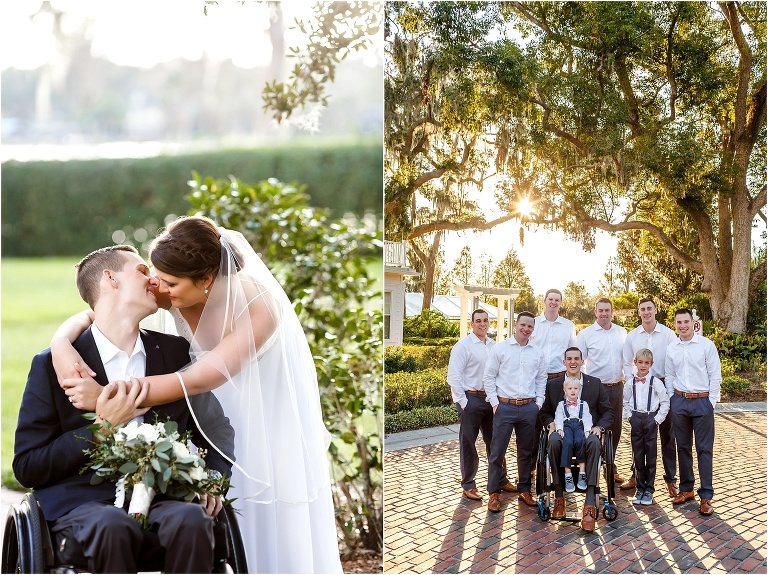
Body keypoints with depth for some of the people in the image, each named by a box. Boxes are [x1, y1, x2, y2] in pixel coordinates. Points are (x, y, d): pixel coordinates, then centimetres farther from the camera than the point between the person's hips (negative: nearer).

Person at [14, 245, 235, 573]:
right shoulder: (53, 364, 0)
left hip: (162, 497, 3)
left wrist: (212, 478, -2)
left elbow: (216, 427, 20)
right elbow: (26, 468, -3)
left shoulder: (176, 353, 11)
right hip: (83, 501, -2)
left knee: (192, 519, -32)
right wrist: (101, 429, -15)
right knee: (112, 525, -37)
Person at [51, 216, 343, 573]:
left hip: (272, 413, -4)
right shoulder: (174, 292, -21)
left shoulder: (259, 306, -34)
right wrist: (62, 343, -35)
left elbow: (196, 380, -39)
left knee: (273, 525, 6)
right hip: (221, 413, 4)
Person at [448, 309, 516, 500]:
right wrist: (462, 402, -13)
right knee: (468, 443, 4)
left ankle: (501, 480, 25)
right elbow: (454, 376, -10)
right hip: (471, 399, -5)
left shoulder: (494, 346, 9)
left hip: (491, 399, 5)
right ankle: (468, 485, 13)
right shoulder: (463, 346, -7)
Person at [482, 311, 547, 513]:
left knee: (526, 451, 11)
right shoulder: (500, 349, -2)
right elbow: (488, 376, -1)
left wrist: (539, 402, 7)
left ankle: (524, 490, 23)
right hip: (504, 406, -3)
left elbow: (541, 379, 17)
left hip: (529, 407, 3)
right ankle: (494, 493, 8)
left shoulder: (537, 353, 9)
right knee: (498, 451, -1)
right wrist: (494, 402, -6)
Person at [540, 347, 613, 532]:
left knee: (594, 442, -38)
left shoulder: (595, 384, 12)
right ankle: (559, 497, -28)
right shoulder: (552, 385, 13)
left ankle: (589, 504, -41)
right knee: (554, 440, -38)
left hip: (586, 433, 0)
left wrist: (599, 427, -5)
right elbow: (545, 412, 18)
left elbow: (608, 412, 14)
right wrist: (551, 424, -4)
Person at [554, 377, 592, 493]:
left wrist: (587, 430, -6)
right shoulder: (561, 405, 21)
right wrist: (559, 429, -8)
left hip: (579, 426, 1)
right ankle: (568, 474, -34)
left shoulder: (583, 404, 22)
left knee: (580, 441, -35)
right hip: (566, 426, 0)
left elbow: (587, 418, 11)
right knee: (567, 442, -34)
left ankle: (582, 472, -30)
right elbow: (558, 418, 11)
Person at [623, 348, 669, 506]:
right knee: (637, 456, 7)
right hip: (636, 419, 3)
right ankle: (640, 488, 16)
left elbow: (665, 402, -2)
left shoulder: (655, 382, -6)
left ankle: (649, 489, 10)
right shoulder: (630, 382, 4)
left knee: (651, 456, 3)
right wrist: (629, 417, 4)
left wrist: (658, 419, -6)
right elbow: (626, 402, 15)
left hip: (651, 419, -3)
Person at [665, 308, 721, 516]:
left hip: (702, 401, -4)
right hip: (679, 401, 4)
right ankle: (686, 489, 24)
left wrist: (711, 402, -8)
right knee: (683, 447, 12)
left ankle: (706, 496, 3)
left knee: (704, 449, -1)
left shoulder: (706, 345, -5)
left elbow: (715, 376, -4)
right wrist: (672, 401, 6)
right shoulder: (671, 348, 6)